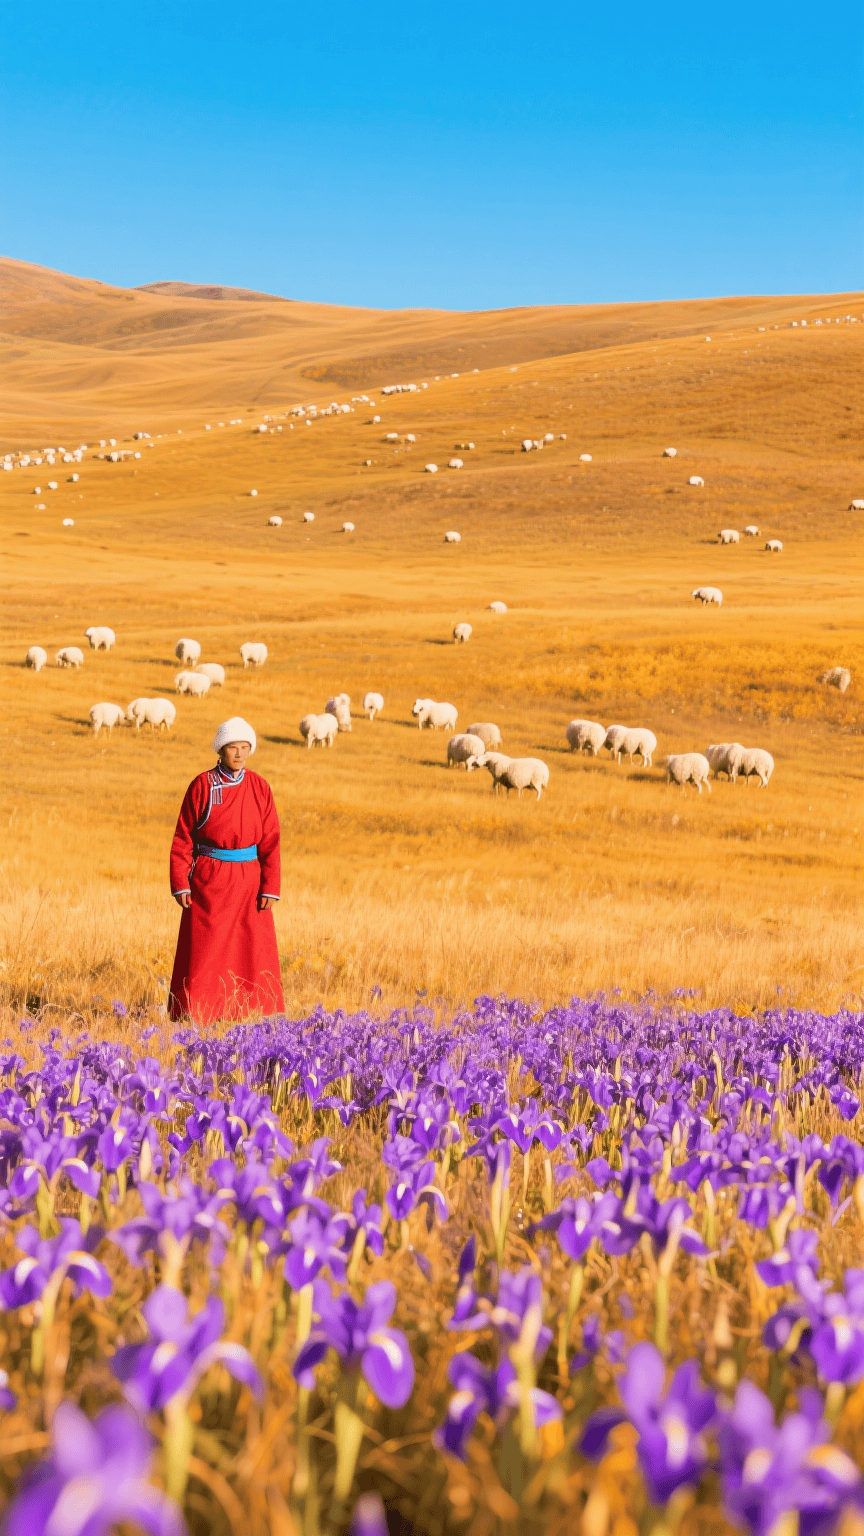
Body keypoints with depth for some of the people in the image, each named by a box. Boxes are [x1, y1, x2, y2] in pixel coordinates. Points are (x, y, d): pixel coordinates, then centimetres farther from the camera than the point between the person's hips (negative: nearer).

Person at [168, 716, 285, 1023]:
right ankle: (195, 1015, 11)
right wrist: (180, 883, -8)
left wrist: (270, 887, -5)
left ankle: (257, 1015, 15)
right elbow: (183, 837, -2)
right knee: (203, 952, 1)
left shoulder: (260, 788, 3)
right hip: (209, 880, -2)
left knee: (255, 951, 5)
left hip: (248, 880, 2)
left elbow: (270, 841, 2)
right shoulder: (202, 785, -4)